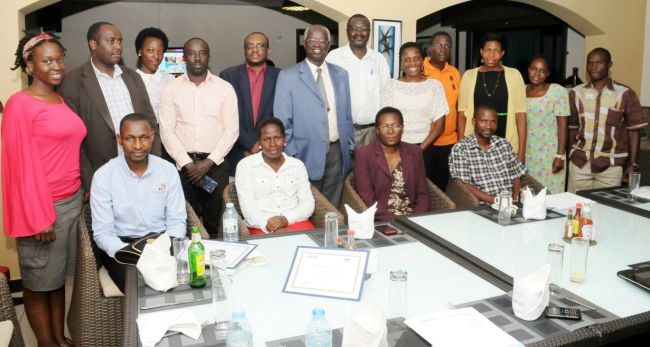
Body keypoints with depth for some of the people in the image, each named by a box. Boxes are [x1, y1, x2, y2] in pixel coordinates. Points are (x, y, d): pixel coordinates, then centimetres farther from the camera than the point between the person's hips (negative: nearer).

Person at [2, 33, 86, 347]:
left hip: (73, 200, 7)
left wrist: (80, 192, 11)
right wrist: (39, 218, -16)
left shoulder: (62, 100, 9)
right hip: (43, 206, -7)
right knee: (39, 280, 9)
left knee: (59, 276, 18)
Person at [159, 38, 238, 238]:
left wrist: (209, 162, -8)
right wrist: (188, 164, -8)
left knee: (215, 222, 2)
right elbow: (167, 131, 0)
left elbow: (231, 130, 0)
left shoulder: (225, 88, 3)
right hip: (183, 164, 0)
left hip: (216, 164, 0)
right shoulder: (171, 89, 5)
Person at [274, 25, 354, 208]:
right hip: (307, 153, -3)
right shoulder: (288, 76, -3)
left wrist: (350, 145, 10)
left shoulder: (341, 74, 10)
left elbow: (346, 114, 15)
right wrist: (291, 156, -9)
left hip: (336, 151, 4)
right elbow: (283, 121, -5)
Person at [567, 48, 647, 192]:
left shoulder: (625, 94, -2)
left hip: (611, 165, -2)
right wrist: (573, 153, 8)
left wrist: (633, 164, -2)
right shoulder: (576, 93, 5)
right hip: (579, 162, 2)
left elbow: (633, 130, 1)